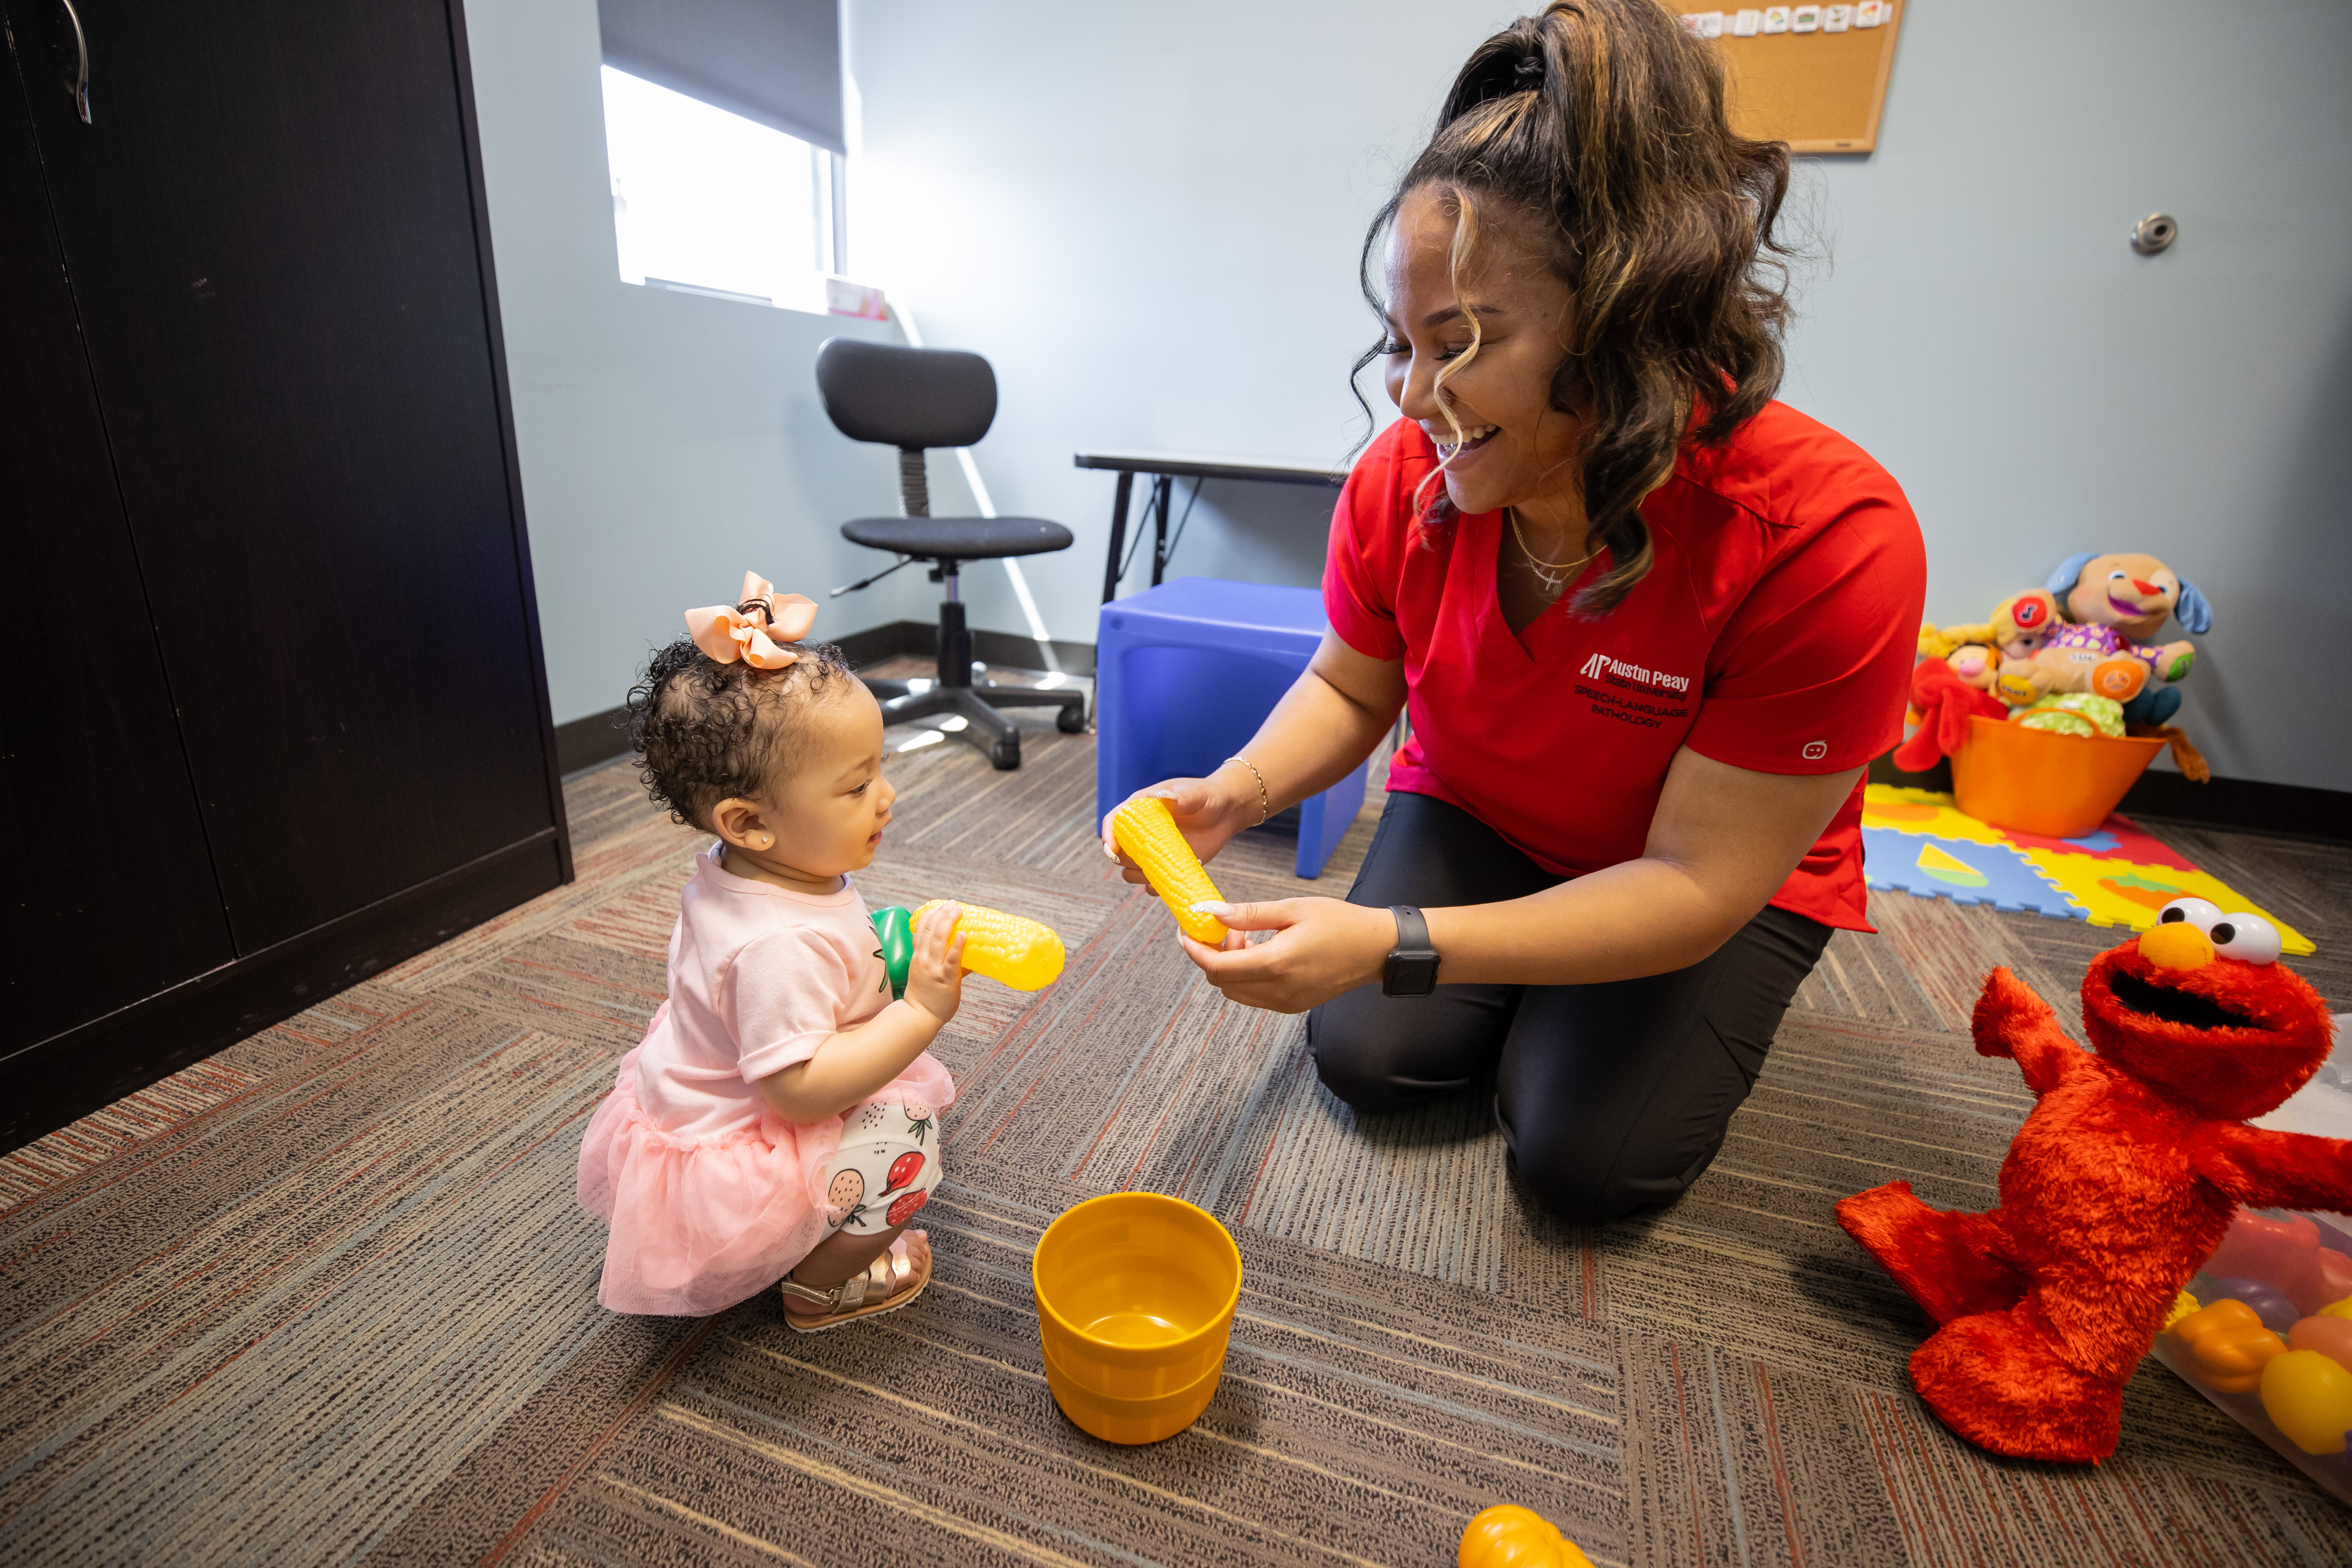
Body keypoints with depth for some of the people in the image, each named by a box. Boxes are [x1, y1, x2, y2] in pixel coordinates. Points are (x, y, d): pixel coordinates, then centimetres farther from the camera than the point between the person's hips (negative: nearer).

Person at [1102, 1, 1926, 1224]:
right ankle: (1527, 987, 21)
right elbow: (1349, 687, -4)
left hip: (1723, 877, -2)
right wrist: (1236, 792, -26)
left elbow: (1697, 882, -30)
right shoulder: (1401, 479, -21)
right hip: (1472, 817, 3)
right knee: (1367, 1058, -10)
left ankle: (1613, 1016, 20)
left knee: (1588, 1158, -13)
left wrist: (1396, 946, -39)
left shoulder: (1830, 543, -33)